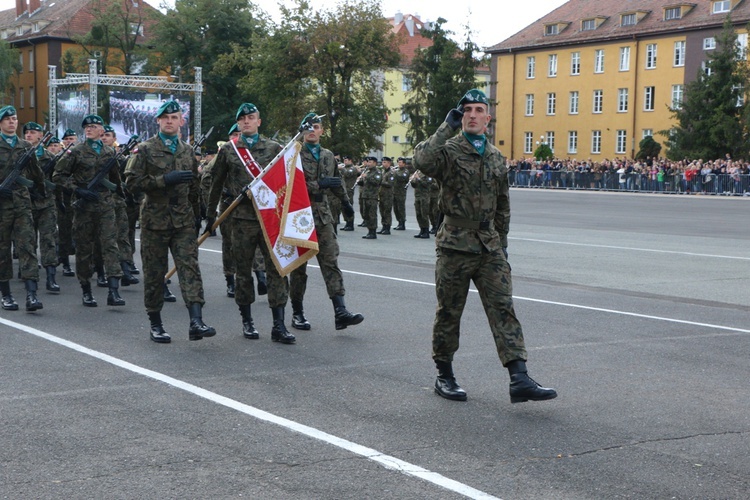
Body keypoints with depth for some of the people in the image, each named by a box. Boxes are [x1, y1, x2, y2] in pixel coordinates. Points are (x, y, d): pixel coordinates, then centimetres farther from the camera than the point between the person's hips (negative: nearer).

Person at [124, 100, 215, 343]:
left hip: (183, 221, 3)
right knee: (154, 272, 4)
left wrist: (196, 214, 22)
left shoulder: (187, 150, 14)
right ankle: (156, 324, 16)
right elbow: (132, 180, -10)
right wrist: (164, 180, -18)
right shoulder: (145, 149, -1)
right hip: (155, 220, -3)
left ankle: (196, 322, -18)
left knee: (190, 267, -10)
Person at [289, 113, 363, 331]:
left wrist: (345, 202, 40)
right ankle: (297, 312, 14)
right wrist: (319, 184, -17)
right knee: (298, 264, 4)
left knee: (331, 262, -6)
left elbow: (337, 181, 31)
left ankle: (340, 312, -13)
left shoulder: (328, 156, 15)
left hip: (322, 215, 4)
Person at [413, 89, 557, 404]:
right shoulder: (448, 150, -5)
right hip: (454, 245, -4)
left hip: (489, 246, 5)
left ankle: (519, 379, -8)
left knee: (503, 309, -4)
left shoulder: (496, 157, 13)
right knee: (449, 313, 5)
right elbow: (422, 161, -30)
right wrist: (448, 127, -24)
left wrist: (502, 242, 20)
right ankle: (444, 376, 20)